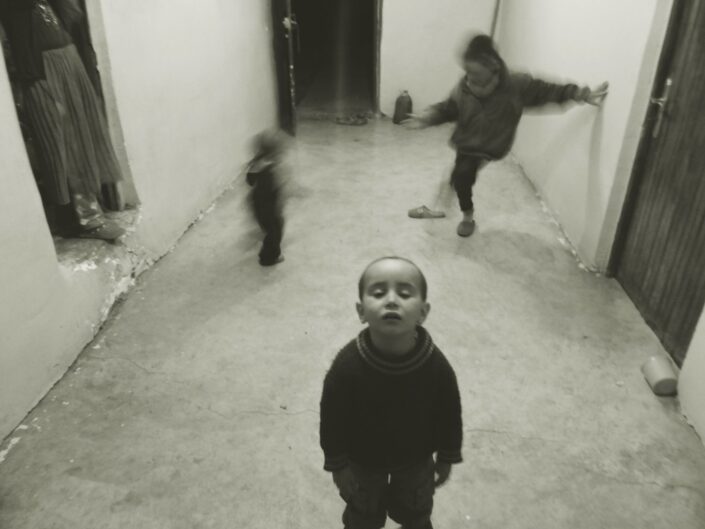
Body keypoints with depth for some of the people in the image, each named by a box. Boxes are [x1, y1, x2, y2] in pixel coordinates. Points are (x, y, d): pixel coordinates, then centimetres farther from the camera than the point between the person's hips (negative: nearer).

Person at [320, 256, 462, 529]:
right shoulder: (347, 366, -34)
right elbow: (332, 419, -19)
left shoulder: (436, 366, -31)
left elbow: (449, 415, -14)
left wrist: (447, 457, -2)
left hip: (415, 459, 1)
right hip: (363, 459, -1)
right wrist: (338, 464, -10)